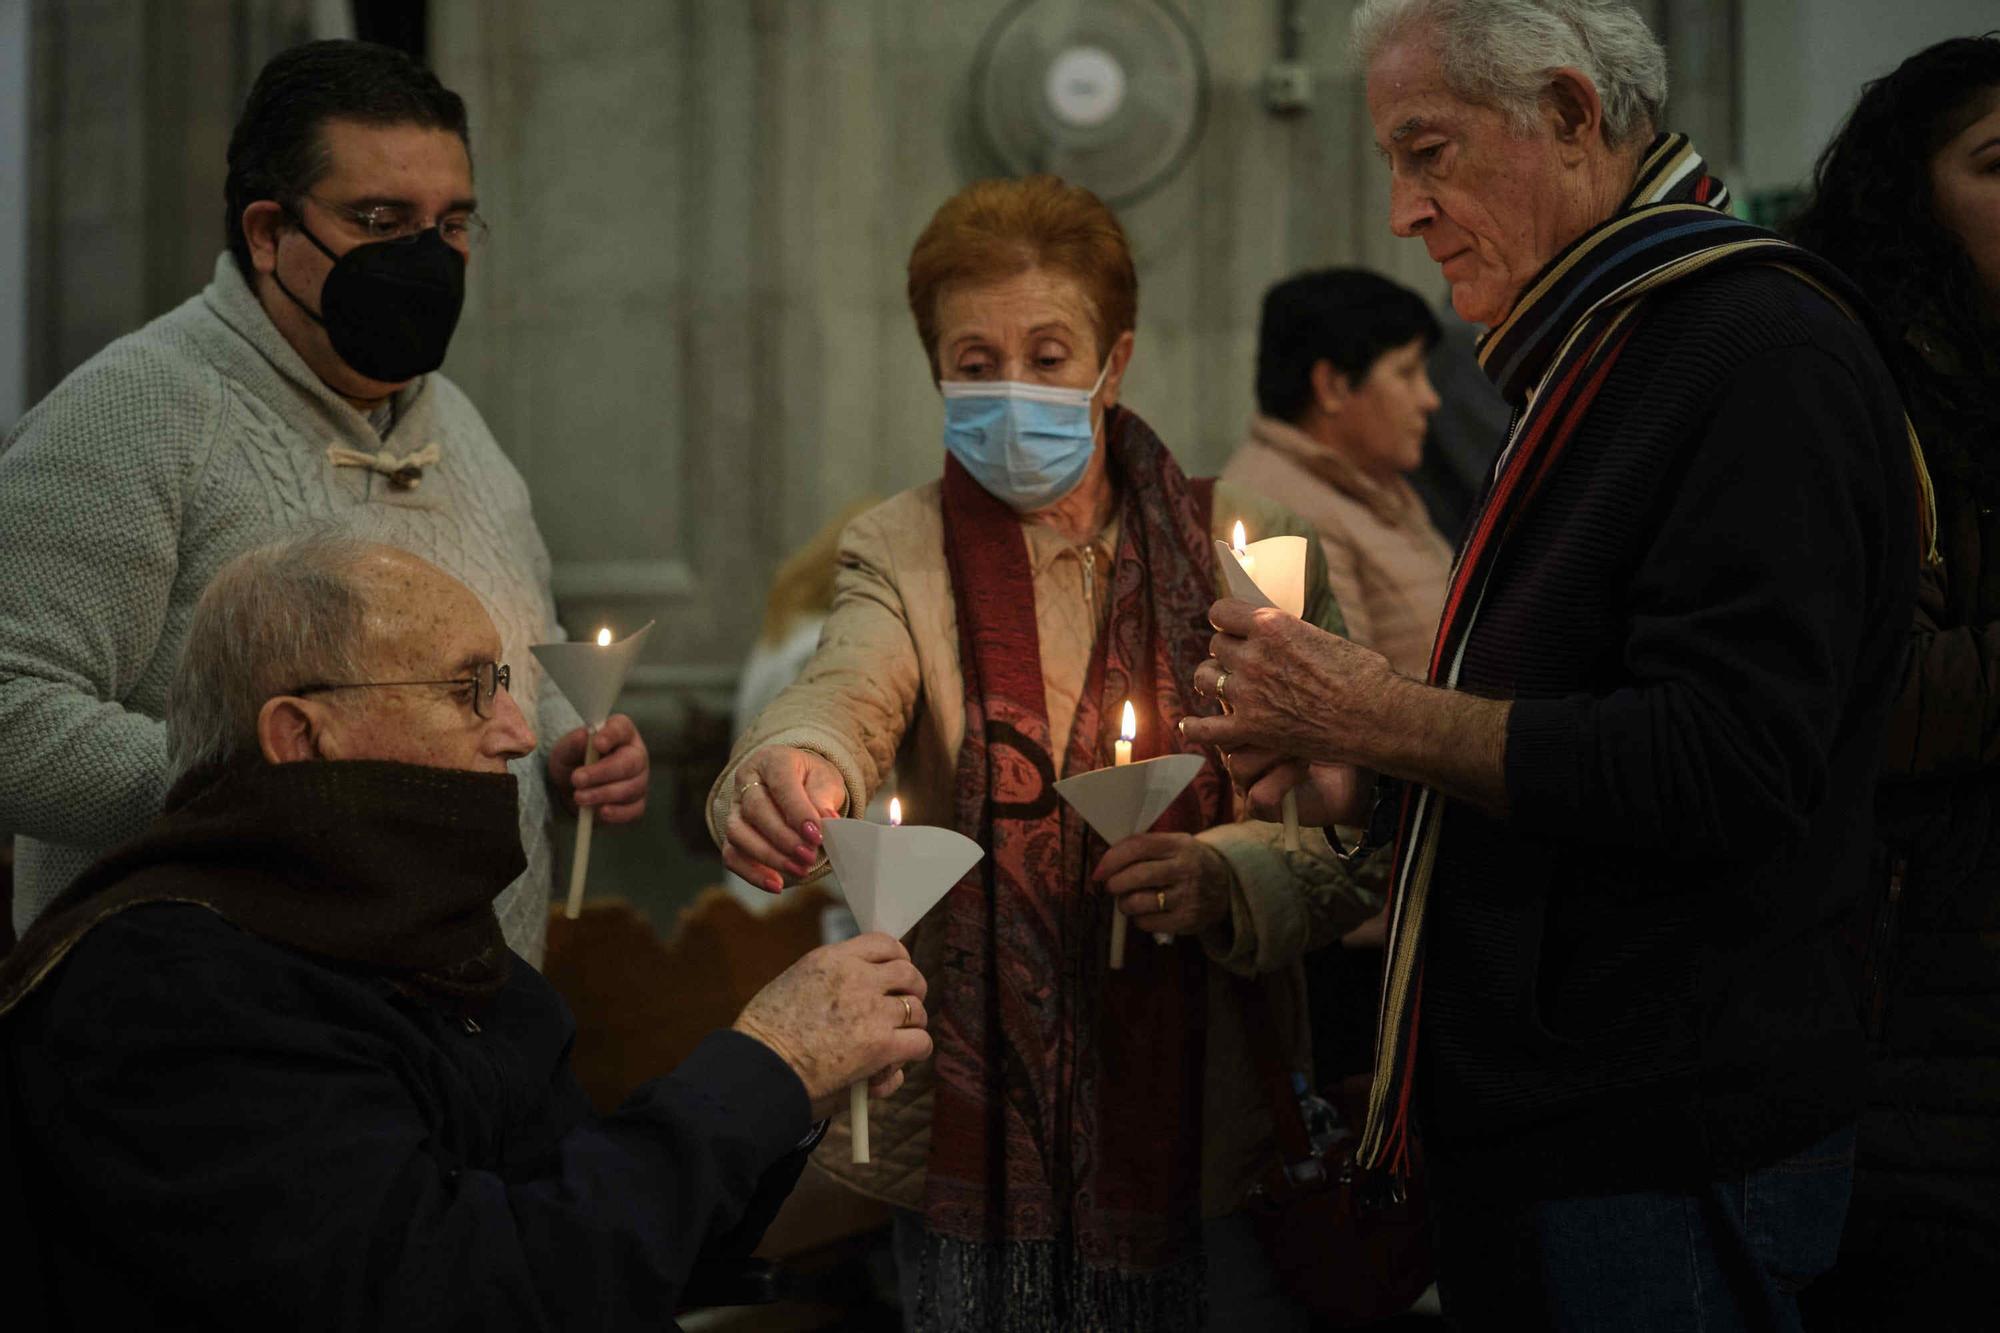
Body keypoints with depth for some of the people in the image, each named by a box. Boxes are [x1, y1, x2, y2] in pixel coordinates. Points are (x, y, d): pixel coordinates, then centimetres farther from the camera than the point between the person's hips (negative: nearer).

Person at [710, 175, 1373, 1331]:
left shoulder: (1246, 548, 3)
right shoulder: (903, 555, 3)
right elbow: (849, 692, -20)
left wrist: (1225, 876, -22)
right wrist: (795, 767, -43)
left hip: (1213, 1139, 0)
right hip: (980, 1137, 0)